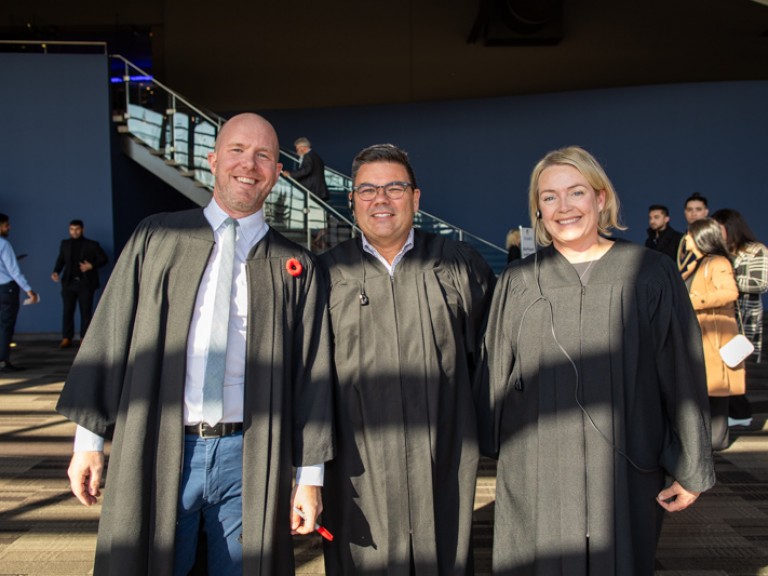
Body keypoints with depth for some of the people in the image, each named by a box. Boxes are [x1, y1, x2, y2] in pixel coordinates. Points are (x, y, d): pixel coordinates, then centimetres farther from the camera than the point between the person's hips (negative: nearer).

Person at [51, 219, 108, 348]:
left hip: (86, 283, -2)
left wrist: (92, 266, -15)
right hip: (69, 282, 2)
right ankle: (66, 338, 5)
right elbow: (61, 260, 11)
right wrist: (56, 272, -7)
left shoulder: (92, 245, 1)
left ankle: (84, 338, 9)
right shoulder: (65, 243, 12)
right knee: (67, 311, 0)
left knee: (85, 311, 2)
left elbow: (103, 259, 1)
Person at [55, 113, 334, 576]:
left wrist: (310, 476, 1)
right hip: (158, 451, 0)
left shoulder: (295, 266, 3)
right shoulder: (157, 238, 5)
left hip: (249, 459, 0)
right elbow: (108, 336, 5)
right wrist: (89, 438, 2)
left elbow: (313, 374, 2)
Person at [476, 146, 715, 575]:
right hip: (535, 471, 1)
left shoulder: (652, 274, -3)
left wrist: (691, 468, -1)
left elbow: (684, 375, -2)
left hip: (624, 468, 0)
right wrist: (496, 447, 10)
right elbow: (496, 373, 7)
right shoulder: (517, 283, 1)